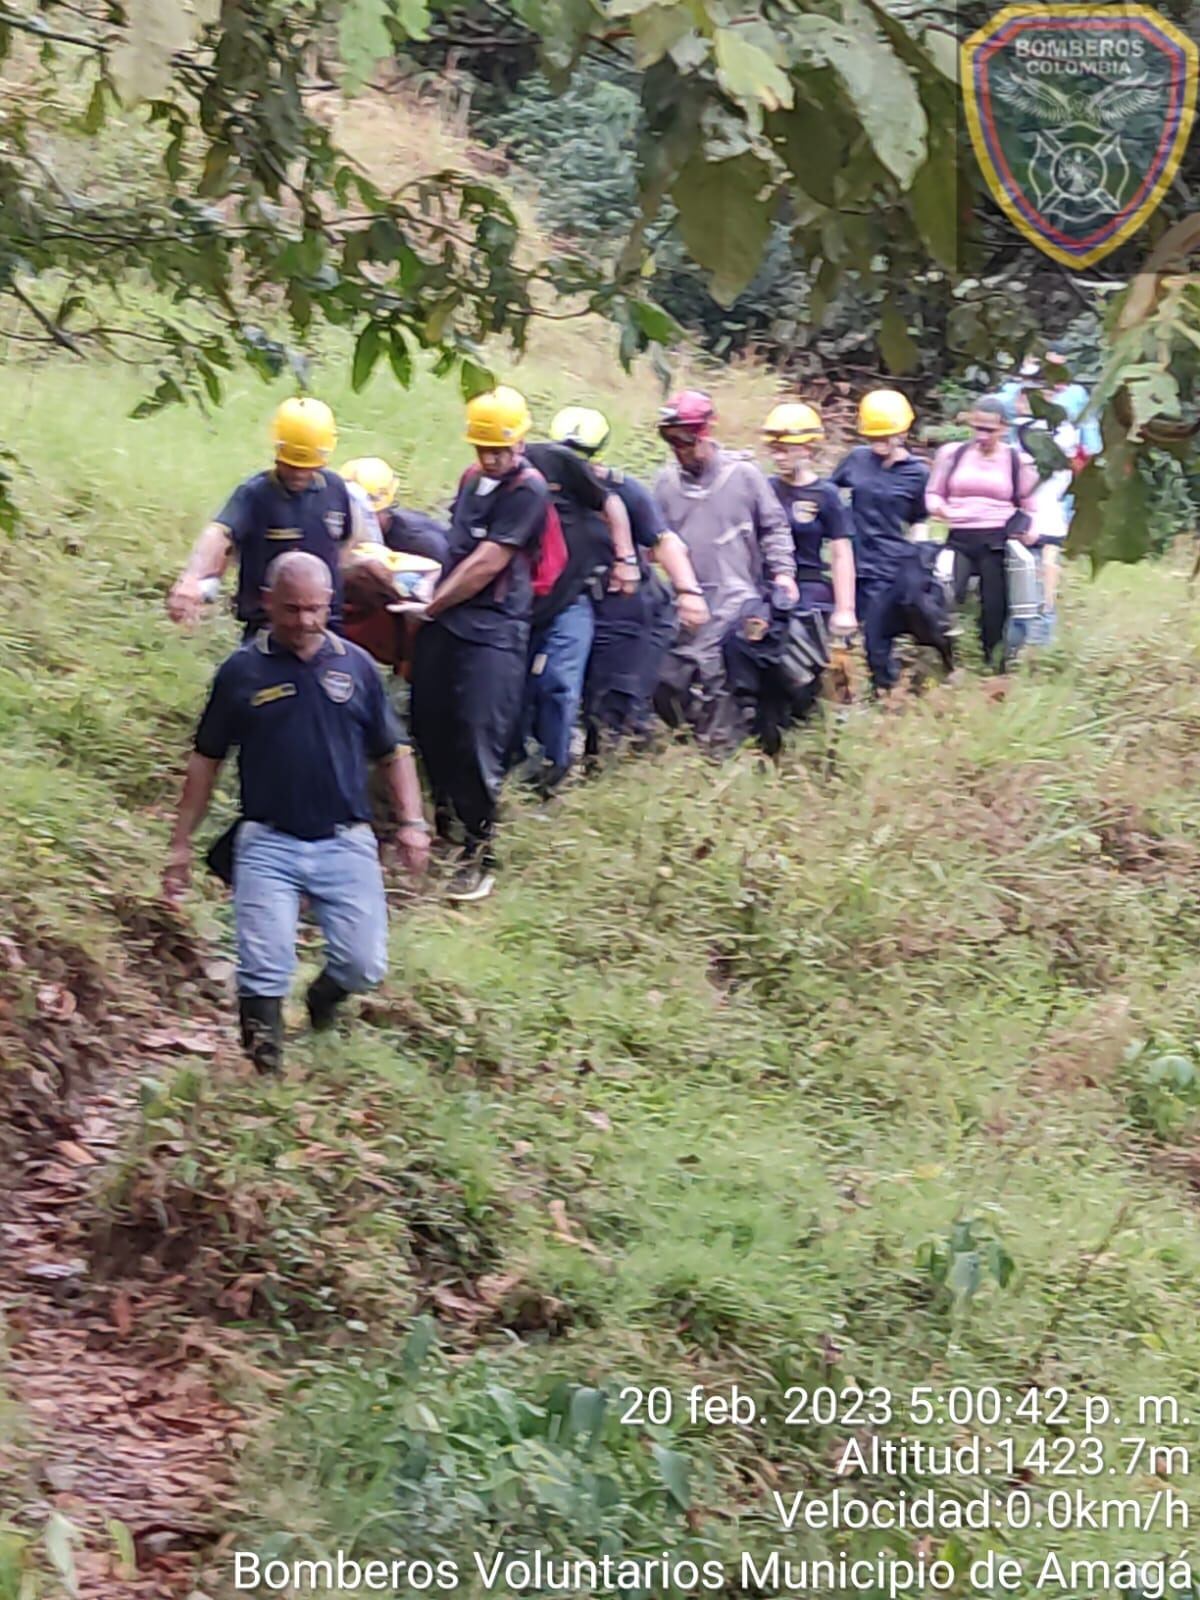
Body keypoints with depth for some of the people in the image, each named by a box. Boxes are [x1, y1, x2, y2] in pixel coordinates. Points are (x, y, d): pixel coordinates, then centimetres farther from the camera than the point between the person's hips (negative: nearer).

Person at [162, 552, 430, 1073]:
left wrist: (411, 822, 2)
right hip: (268, 844, -1)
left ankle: (323, 1000, 30)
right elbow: (206, 760, 8)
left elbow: (393, 752, 14)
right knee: (264, 972, -12)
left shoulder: (356, 666, 6)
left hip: (345, 842, 2)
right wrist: (180, 844, 6)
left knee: (363, 965, -4)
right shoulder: (242, 671, 1)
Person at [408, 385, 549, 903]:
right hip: (443, 624, 8)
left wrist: (435, 604, -4)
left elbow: (487, 564, -13)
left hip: (492, 631, -8)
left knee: (479, 742, -11)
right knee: (429, 725, 12)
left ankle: (479, 853, -3)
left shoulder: (527, 490, -11)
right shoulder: (472, 479, 15)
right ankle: (443, 817, 32)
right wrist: (434, 599, 13)